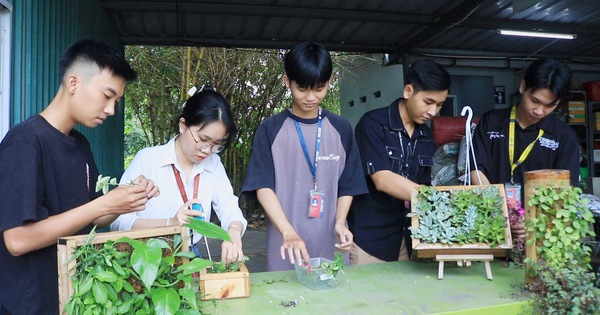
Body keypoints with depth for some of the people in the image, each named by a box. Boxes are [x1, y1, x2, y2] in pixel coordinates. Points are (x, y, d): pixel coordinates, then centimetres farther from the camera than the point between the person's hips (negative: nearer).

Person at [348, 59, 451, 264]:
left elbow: (422, 188, 12)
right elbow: (383, 181, -22)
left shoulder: (427, 137, 7)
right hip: (369, 238, -6)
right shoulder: (373, 124, -13)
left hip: (406, 238, 6)